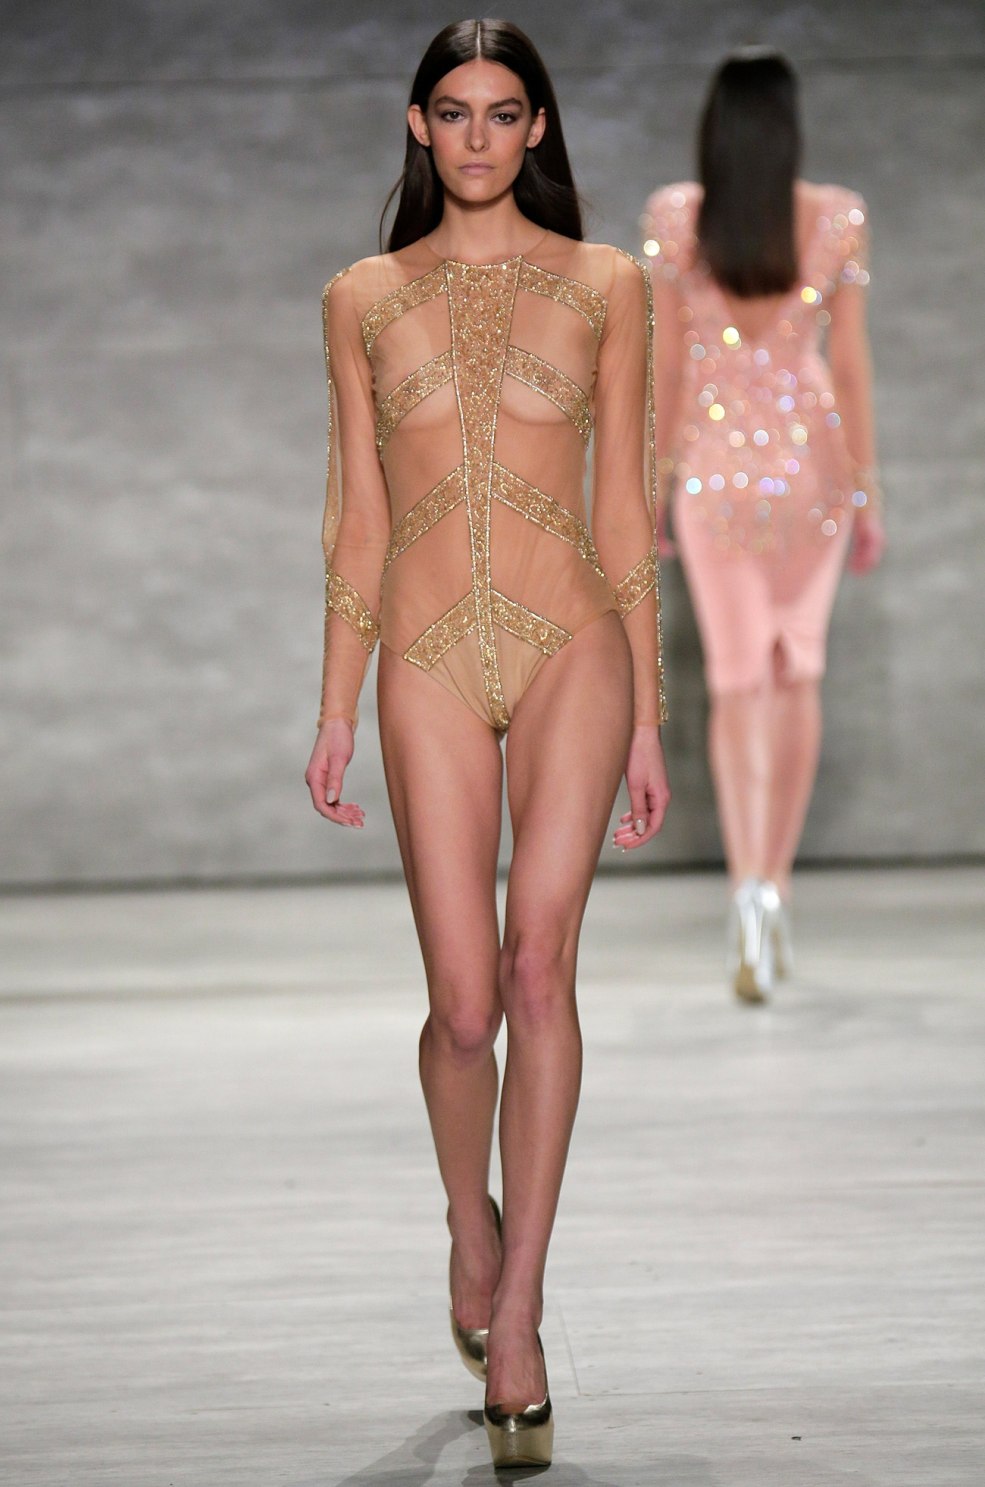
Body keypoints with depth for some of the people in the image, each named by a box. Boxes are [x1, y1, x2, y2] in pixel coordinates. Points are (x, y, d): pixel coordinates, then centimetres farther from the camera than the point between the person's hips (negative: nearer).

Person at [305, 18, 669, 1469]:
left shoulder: (604, 284, 8)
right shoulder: (363, 297, 11)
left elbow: (623, 507, 8)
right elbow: (359, 518, 11)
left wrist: (646, 714, 5)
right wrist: (335, 709, 7)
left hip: (570, 645, 0)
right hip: (429, 656, 1)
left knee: (539, 970, -12)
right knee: (465, 1000, -3)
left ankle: (513, 1317, -5)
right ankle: (471, 1223, 27)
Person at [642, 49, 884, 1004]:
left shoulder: (674, 218, -6)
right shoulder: (837, 218, -6)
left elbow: (666, 360, -3)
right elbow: (850, 362, -4)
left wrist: (654, 481, 7)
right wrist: (866, 494, 3)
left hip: (715, 466, 0)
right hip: (811, 459, 0)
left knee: (737, 683, 4)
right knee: (797, 675, 15)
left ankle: (749, 886, -16)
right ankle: (775, 889, 17)